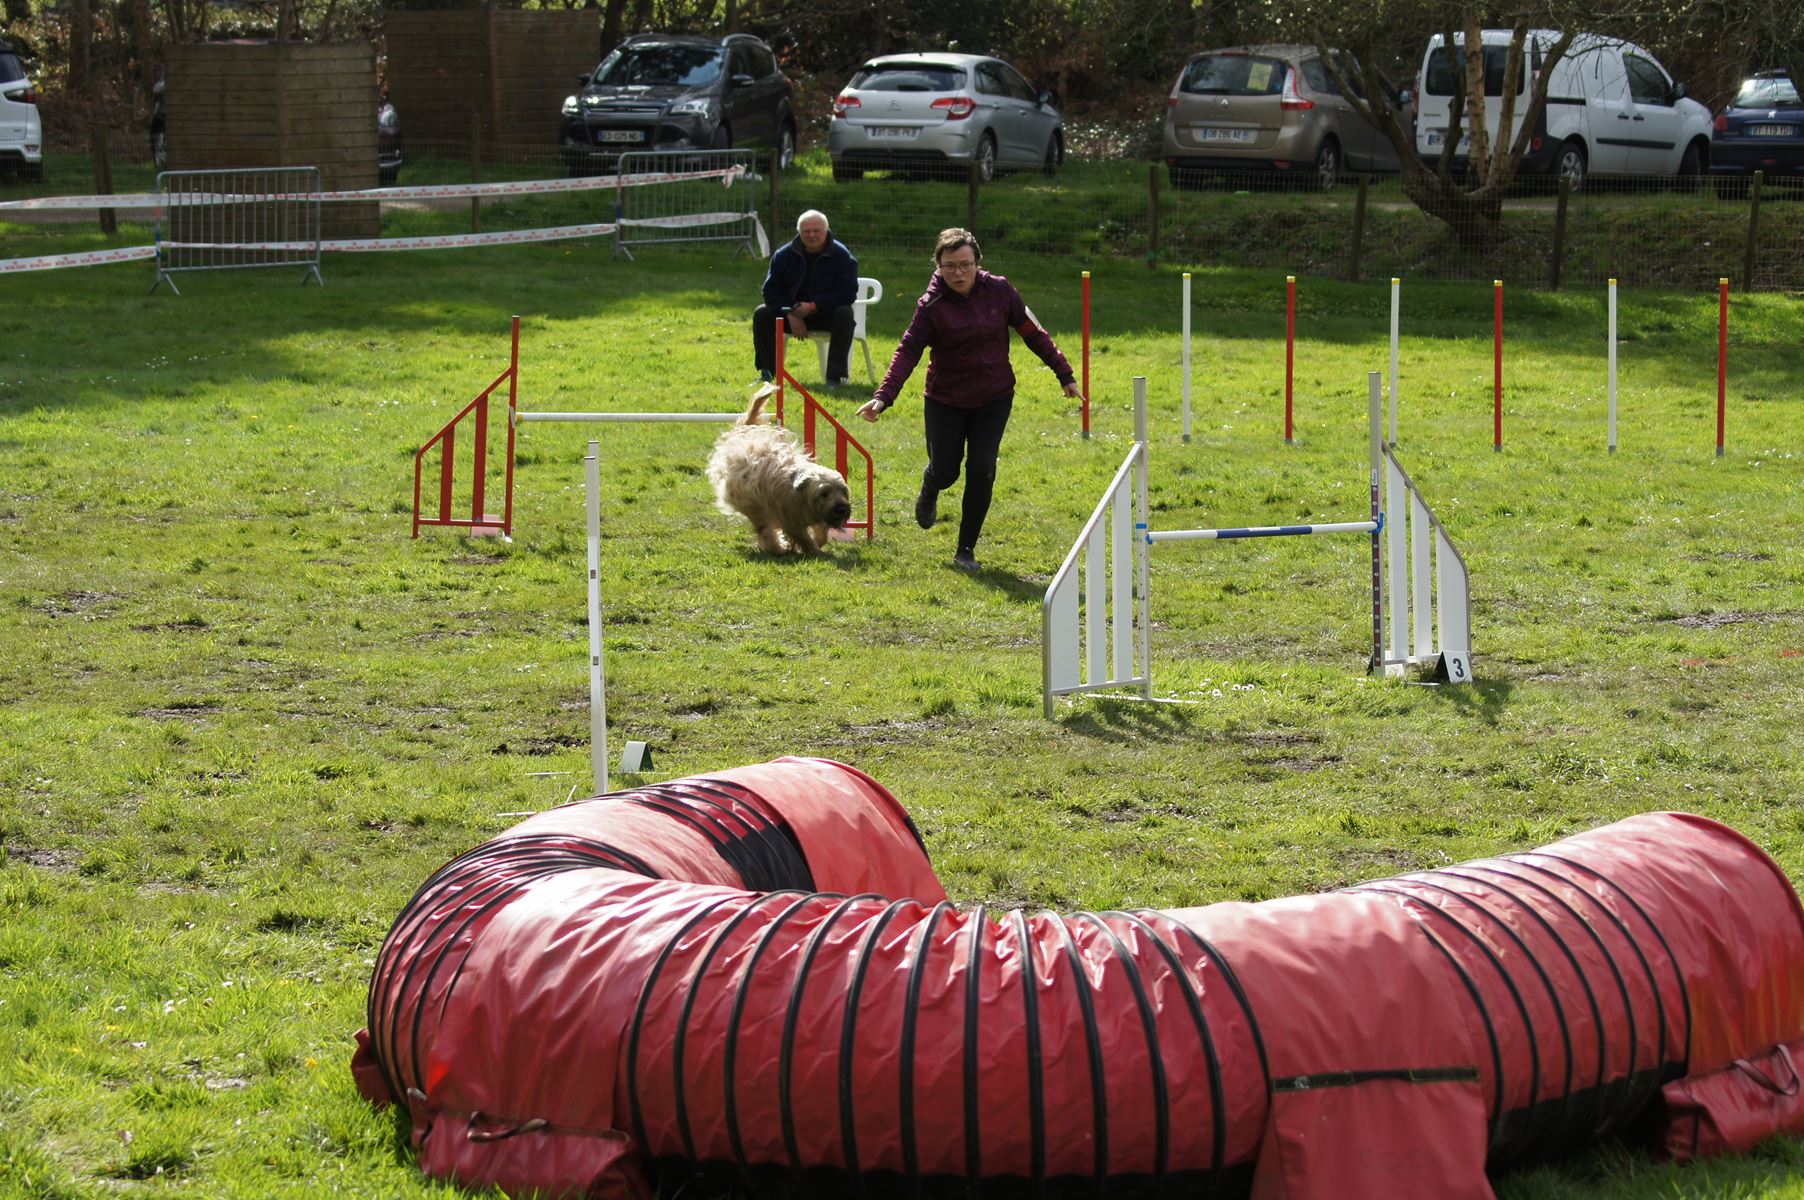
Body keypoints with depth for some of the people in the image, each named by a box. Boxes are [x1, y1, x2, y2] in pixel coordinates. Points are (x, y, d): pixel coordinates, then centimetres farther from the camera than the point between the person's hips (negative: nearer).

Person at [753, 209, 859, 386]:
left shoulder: (842, 256, -11)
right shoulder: (784, 254, -2)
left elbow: (847, 293, -16)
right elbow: (771, 290, -2)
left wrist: (813, 306, -26)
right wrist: (790, 314, -19)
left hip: (826, 313, -3)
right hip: (792, 312, 3)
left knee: (845, 315, -34)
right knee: (762, 314, -19)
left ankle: (835, 375, -30)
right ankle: (767, 372, -12)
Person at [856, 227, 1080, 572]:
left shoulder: (999, 291, -9)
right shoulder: (932, 305, -14)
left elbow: (1032, 333, 0)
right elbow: (908, 351, -20)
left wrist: (1065, 374, 2)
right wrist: (882, 397, -32)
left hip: (994, 399, 1)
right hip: (946, 401, -1)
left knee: (981, 470, -9)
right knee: (944, 471, 2)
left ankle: (966, 549, 4)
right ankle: (929, 493, 43)